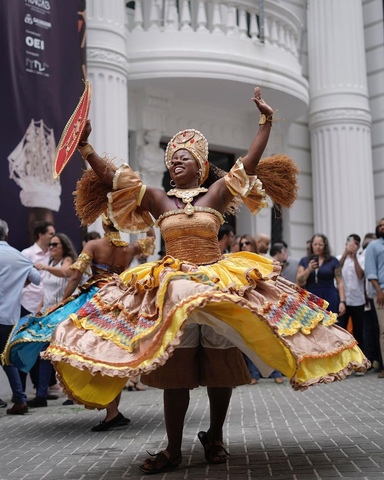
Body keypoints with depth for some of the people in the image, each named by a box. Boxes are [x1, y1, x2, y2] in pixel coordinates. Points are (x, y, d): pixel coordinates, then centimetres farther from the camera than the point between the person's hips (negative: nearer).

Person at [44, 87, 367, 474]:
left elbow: (249, 164, -3)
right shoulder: (157, 199, 8)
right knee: (174, 372, 0)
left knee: (220, 369, 4)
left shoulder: (216, 193, 5)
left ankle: (214, 438, 24)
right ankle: (173, 450, 10)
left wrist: (266, 123, -9)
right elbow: (113, 178, 2)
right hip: (171, 288, 1)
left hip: (218, 286, 0)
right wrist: (85, 147, -6)